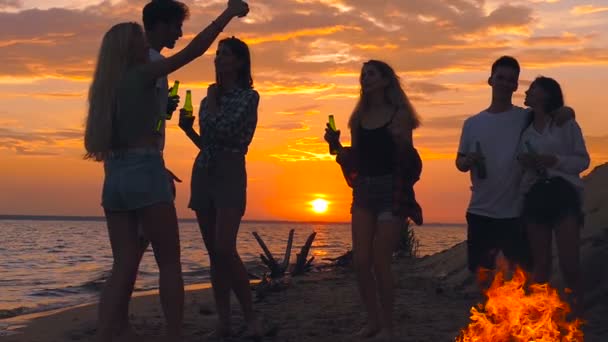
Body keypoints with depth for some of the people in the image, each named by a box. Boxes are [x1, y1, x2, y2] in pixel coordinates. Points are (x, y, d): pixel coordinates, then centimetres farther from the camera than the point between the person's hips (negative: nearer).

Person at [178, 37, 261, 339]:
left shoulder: (248, 96, -2)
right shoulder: (210, 98, 17)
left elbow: (223, 130, -17)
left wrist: (212, 99, -2)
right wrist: (187, 129, 6)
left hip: (229, 174, -7)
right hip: (202, 174, 7)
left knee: (225, 249, -19)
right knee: (213, 253, 3)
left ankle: (250, 317, -7)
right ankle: (223, 322, 6)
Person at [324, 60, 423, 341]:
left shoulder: (399, 115, -3)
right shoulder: (359, 118, 11)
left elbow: (407, 162, -5)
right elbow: (354, 161, 13)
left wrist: (402, 141, -24)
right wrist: (336, 144, -3)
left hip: (392, 191, -5)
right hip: (364, 192, 5)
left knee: (380, 263, -7)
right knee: (361, 262, 1)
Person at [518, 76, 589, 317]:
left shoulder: (566, 124, 5)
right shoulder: (525, 130, 15)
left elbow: (583, 160, 2)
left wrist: (554, 160, -14)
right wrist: (526, 162, -5)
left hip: (562, 193, -3)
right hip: (535, 197, 3)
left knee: (570, 264, -10)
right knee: (541, 264, 2)